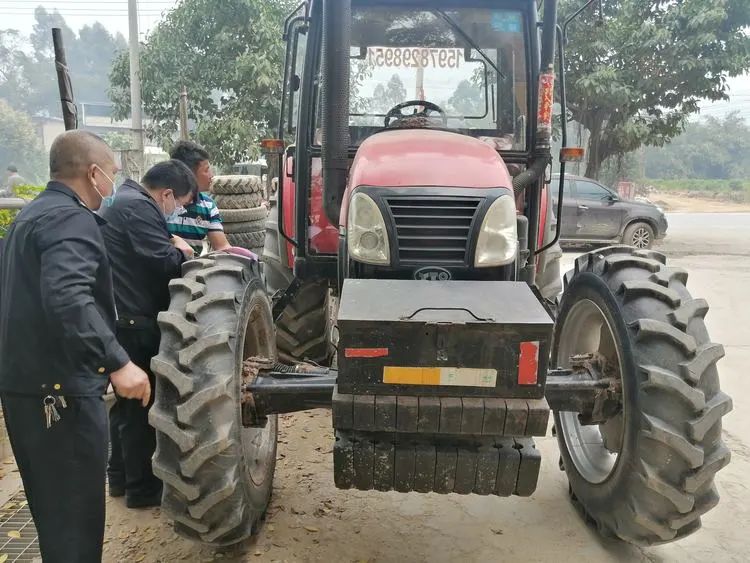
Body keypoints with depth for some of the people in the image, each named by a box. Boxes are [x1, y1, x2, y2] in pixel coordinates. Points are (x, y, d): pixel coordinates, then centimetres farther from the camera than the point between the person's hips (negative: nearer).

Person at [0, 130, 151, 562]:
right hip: (60, 388, -10)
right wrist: (117, 362, -36)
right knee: (74, 514, 1)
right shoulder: (72, 219, -16)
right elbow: (67, 296, -32)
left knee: (53, 508, 23)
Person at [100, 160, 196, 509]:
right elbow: (162, 261, -23)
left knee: (127, 401, 20)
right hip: (131, 322, -11)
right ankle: (142, 487, 12)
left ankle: (120, 475, 32)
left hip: (120, 319, 11)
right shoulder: (138, 207, -17)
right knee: (140, 404, 0)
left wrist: (172, 247, 7)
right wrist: (182, 251, -4)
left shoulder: (124, 201, 18)